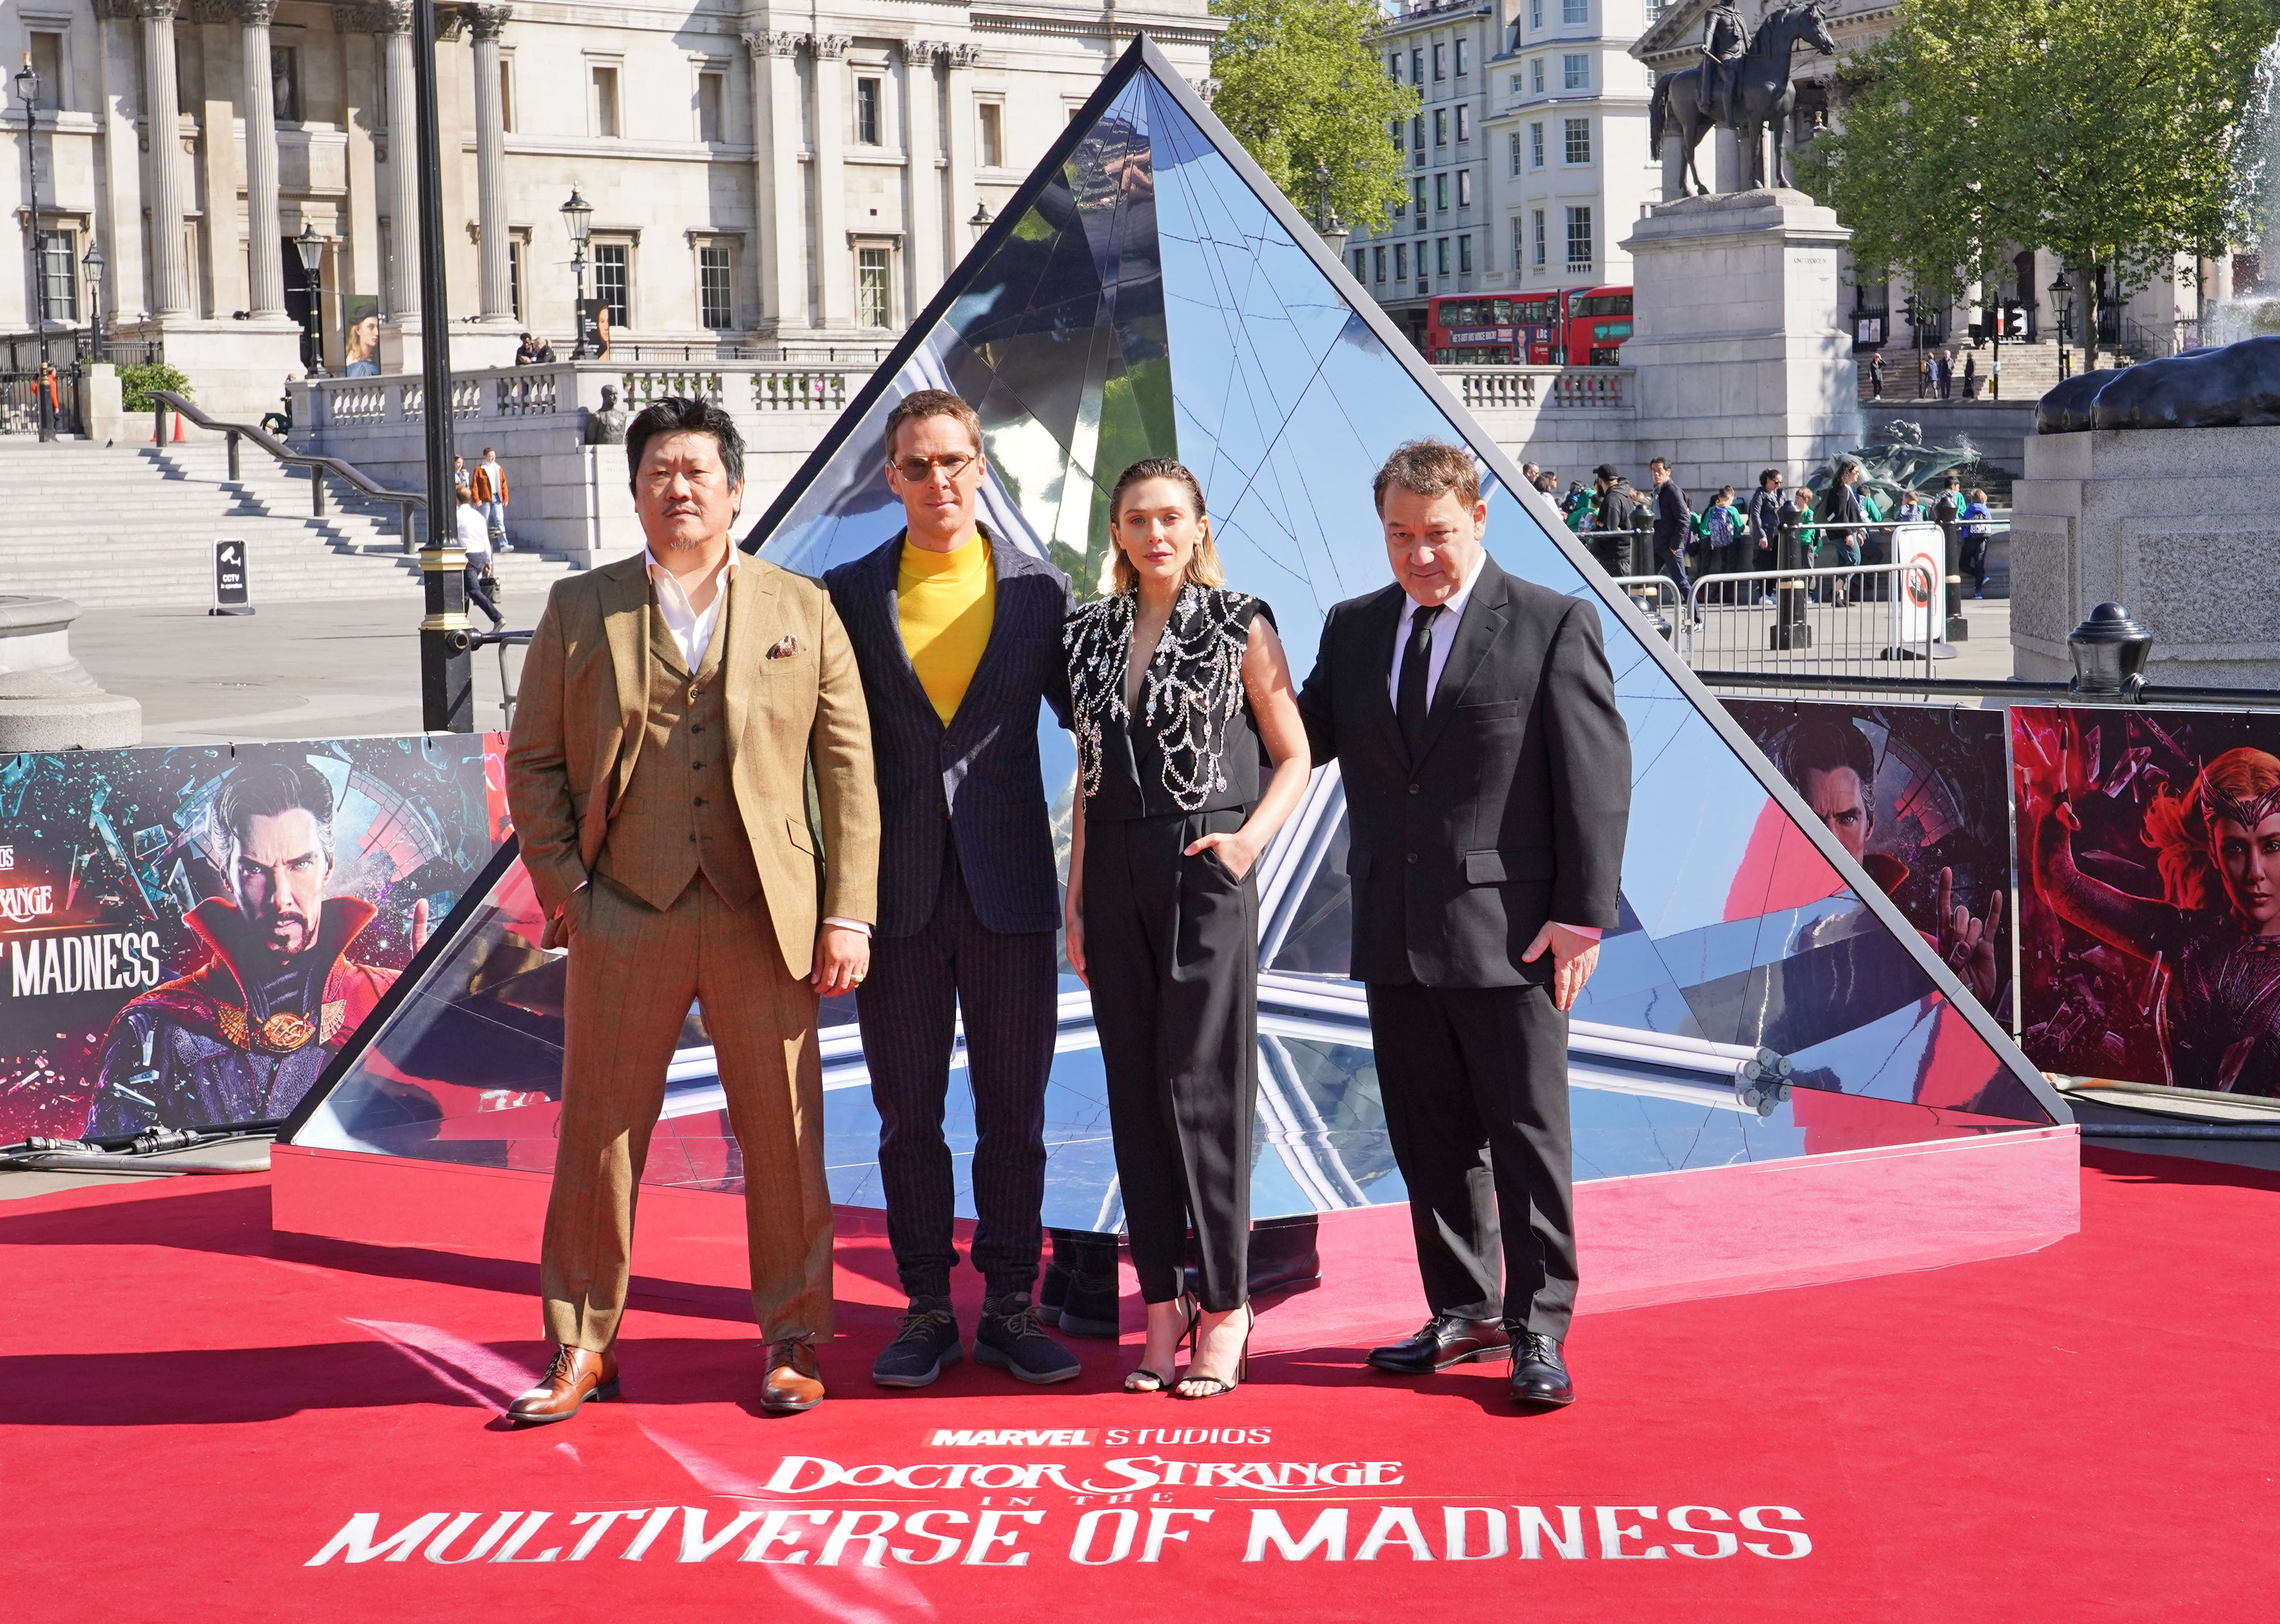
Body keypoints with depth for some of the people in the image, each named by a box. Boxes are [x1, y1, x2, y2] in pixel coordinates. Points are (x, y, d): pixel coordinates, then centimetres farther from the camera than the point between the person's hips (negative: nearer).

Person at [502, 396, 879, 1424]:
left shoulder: (803, 611, 9)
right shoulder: (578, 609, 9)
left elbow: (849, 768, 5)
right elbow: (532, 761, 9)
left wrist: (849, 914, -3)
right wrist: (564, 890, -2)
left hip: (767, 918, 0)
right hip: (624, 917, 0)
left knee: (784, 1136, 4)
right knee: (598, 1135, 3)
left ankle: (792, 1342, 18)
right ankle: (582, 1349, 15)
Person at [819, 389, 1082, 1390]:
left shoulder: (1039, 591, 4)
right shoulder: (848, 595, 4)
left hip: (1009, 891, 0)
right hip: (896, 892, 0)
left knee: (1014, 1112, 5)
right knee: (908, 1114, 7)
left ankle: (1009, 1309, 15)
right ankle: (927, 1310, 17)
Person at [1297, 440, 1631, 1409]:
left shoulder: (1555, 626, -4)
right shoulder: (1353, 629, 12)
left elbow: (1596, 777, -7)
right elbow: (1301, 739, 11)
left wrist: (1582, 914, -12)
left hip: (1509, 929, -5)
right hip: (1395, 931, 5)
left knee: (1528, 1138, 1)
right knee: (1428, 1138, 12)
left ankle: (1538, 1331, 9)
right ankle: (1465, 1312, 24)